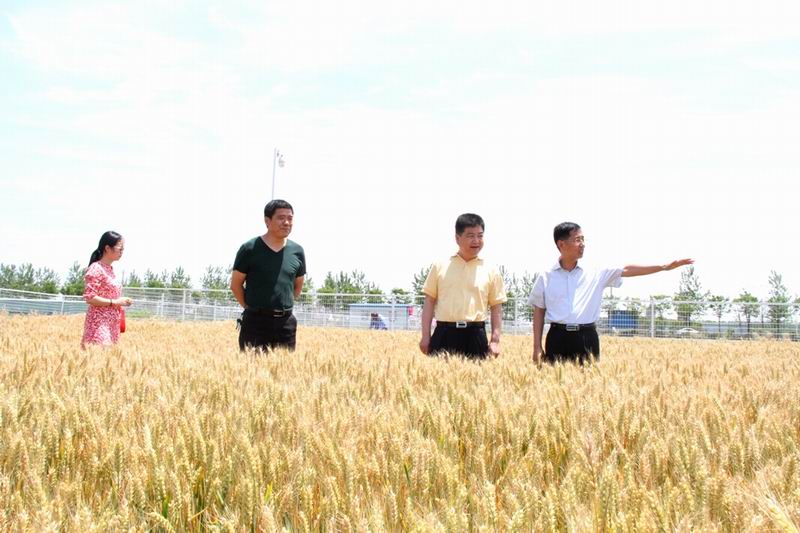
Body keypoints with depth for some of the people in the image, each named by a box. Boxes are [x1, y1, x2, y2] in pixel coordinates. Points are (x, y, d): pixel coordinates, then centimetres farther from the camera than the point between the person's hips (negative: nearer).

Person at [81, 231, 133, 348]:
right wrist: (115, 302, -16)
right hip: (99, 322, -8)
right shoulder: (96, 269, -11)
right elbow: (89, 298, -17)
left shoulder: (110, 269, 14)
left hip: (112, 323, 8)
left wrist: (122, 302, 8)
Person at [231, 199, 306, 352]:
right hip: (255, 322, -4)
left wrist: (283, 305, 12)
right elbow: (236, 284, 2)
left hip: (286, 323, 4)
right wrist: (251, 307, 2)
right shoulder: (250, 249, -6)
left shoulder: (297, 251, 5)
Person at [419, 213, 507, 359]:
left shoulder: (490, 271, 6)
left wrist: (495, 340, 1)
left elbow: (496, 307, 8)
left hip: (475, 335, 1)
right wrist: (426, 336, 2)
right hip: (444, 333, 0)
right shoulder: (440, 266, 6)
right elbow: (429, 301, 8)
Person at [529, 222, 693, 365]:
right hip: (558, 337, -1)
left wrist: (665, 266, -2)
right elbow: (539, 312, 8)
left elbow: (627, 270, 3)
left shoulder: (596, 275, 7)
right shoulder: (545, 277, 3)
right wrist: (537, 347, 3)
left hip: (587, 338, 1)